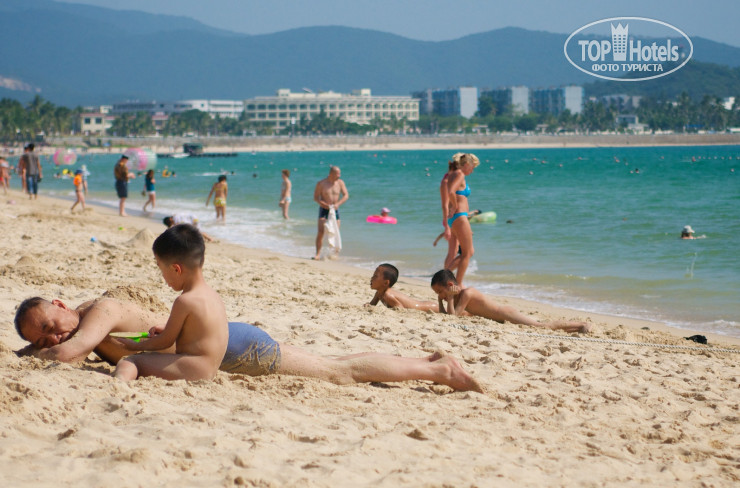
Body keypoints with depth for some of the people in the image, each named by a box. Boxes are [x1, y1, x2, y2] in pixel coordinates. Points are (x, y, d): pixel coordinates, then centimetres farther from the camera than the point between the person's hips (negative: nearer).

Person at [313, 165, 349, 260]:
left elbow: (346, 195, -2)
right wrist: (325, 204, -24)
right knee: (320, 232, -14)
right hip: (324, 210, -3)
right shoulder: (321, 184, -6)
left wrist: (338, 204, -18)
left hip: (335, 210, 3)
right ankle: (318, 254, -11)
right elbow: (316, 198, -7)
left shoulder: (340, 183, 1)